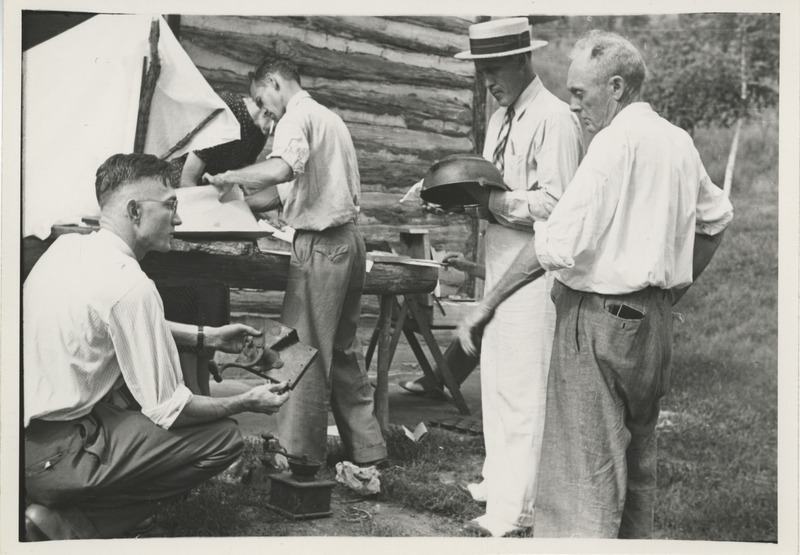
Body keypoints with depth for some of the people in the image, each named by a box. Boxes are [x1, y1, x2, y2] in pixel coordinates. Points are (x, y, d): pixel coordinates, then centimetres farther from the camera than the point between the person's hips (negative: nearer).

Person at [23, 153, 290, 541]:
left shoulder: (67, 246, 5)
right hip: (52, 456, -9)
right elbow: (168, 410, -16)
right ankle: (69, 525, -5)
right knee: (224, 437, -7)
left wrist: (206, 337, 20)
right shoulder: (130, 286, -21)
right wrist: (247, 403, -1)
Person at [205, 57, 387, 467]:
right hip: (348, 237, 10)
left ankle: (298, 455, -1)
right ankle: (366, 449, 19)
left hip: (321, 245, -10)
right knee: (343, 349, 14)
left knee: (305, 352, -5)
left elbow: (281, 169, -30)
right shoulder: (329, 118, 23)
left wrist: (228, 177, -19)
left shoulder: (296, 117, -8)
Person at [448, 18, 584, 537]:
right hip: (500, 263, 9)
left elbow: (553, 205, -20)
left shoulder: (554, 119, -14)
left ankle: (515, 509, 4)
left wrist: (489, 200, -18)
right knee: (496, 378, 17)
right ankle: (500, 480, 31)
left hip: (536, 269, -9)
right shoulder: (500, 119, 15)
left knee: (522, 388, -4)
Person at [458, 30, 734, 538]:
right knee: (637, 463, 19)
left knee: (585, 474, -5)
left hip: (601, 319, -9)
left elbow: (558, 244, -22)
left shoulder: (617, 140, -16)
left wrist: (488, 304, -17)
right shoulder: (678, 140, 11)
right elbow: (718, 216, 25)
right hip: (655, 320, 9)